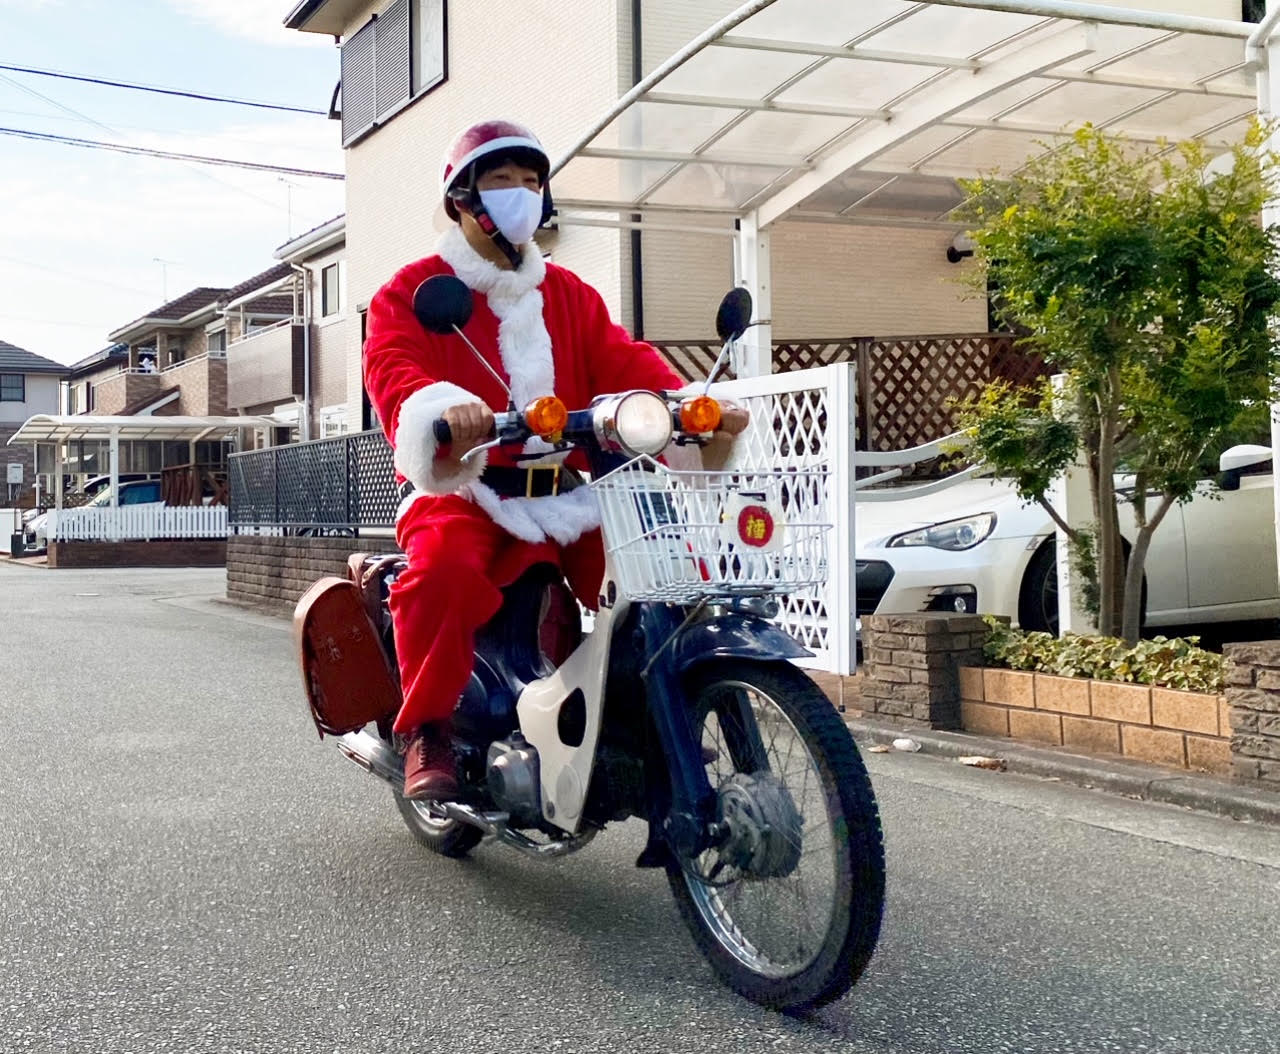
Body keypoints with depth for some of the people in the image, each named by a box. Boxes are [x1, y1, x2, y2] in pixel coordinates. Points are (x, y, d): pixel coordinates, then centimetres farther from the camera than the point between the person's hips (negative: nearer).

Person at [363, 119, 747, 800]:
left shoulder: (569, 295, 21)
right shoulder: (413, 290, 5)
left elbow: (623, 361, 7)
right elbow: (392, 367, -14)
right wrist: (441, 406, -38)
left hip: (561, 492, 5)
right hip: (461, 489, -4)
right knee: (443, 568, -36)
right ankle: (426, 731, -17)